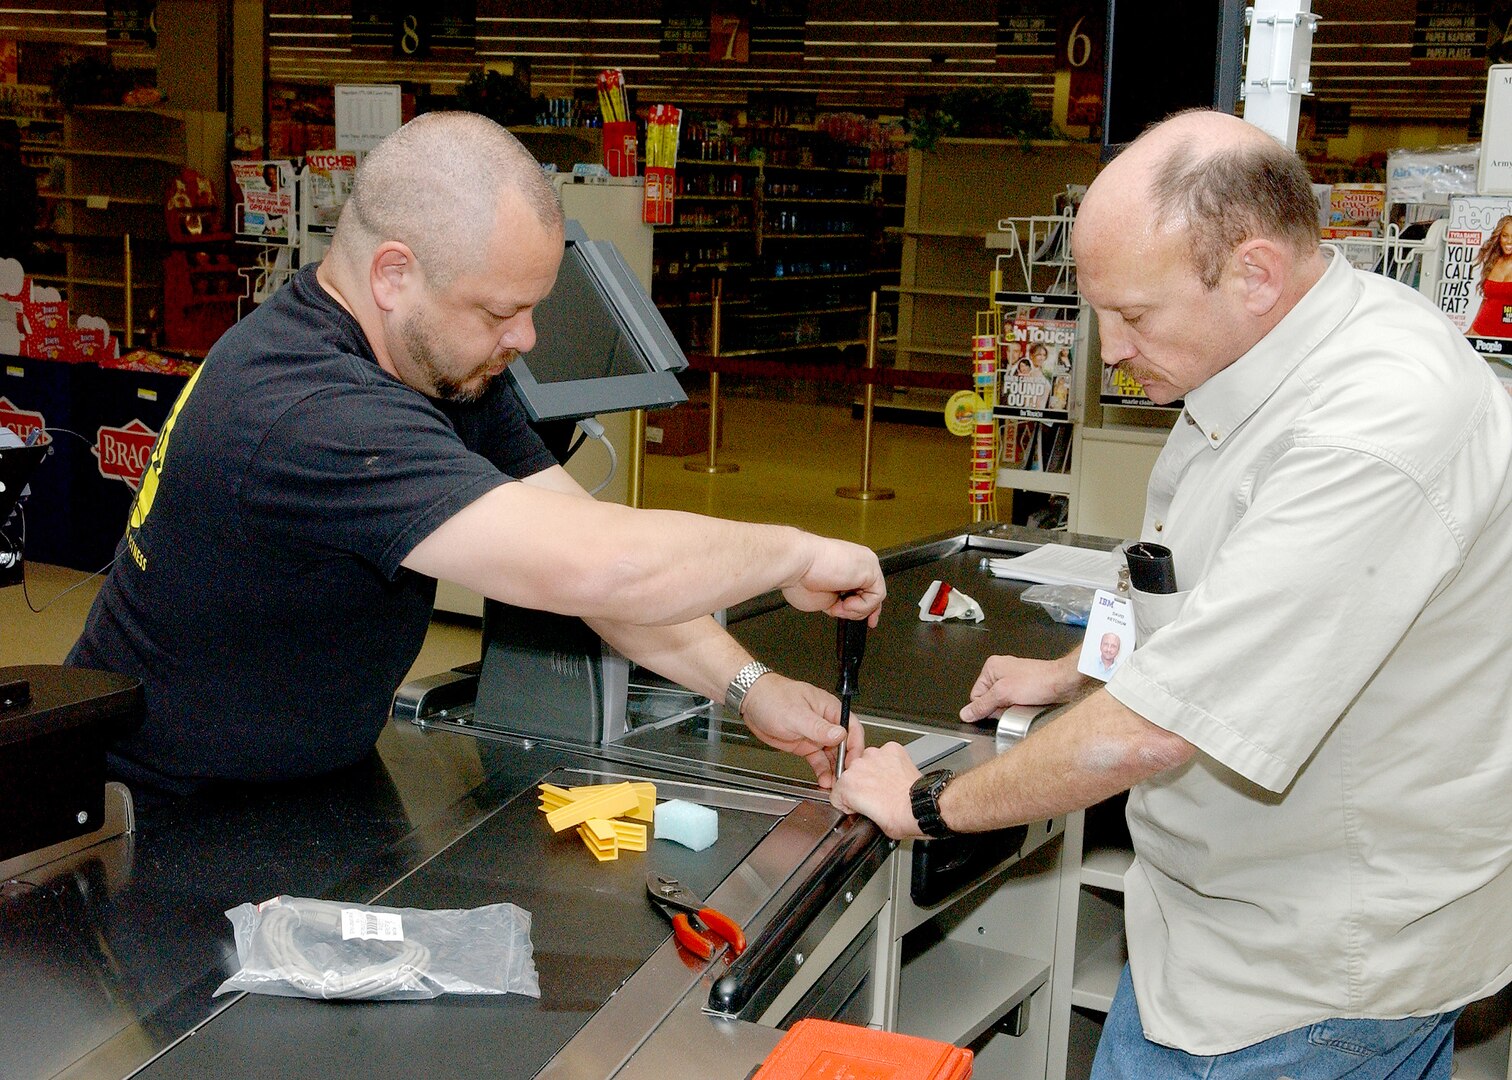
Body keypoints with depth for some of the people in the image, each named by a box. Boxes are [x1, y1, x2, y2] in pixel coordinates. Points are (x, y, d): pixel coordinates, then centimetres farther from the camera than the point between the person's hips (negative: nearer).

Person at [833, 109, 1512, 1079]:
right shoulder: (1250, 358, 1)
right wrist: (1072, 673, 18)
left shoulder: (1377, 433, -32)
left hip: (1322, 972, -9)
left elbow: (1152, 729, -31)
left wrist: (930, 805, -18)